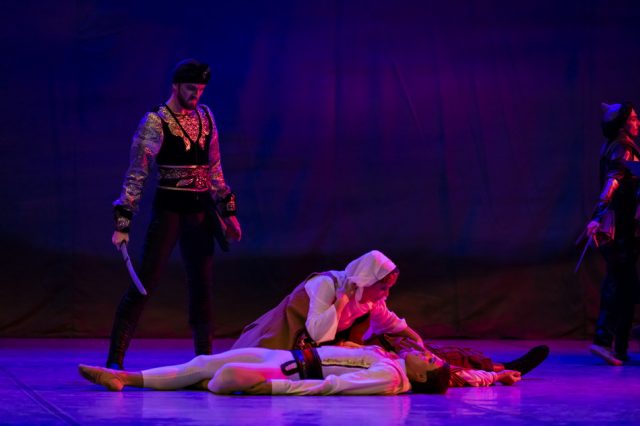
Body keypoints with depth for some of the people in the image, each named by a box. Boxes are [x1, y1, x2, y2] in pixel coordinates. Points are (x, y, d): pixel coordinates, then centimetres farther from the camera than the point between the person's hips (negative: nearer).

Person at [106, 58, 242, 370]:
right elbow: (136, 175, -10)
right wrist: (123, 223, -15)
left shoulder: (205, 117, 11)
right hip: (169, 210, -6)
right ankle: (115, 358, -10)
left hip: (200, 212, 6)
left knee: (202, 285, 9)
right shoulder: (155, 122, -7)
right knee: (145, 283, -11)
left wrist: (228, 211, 18)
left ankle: (204, 355, 19)